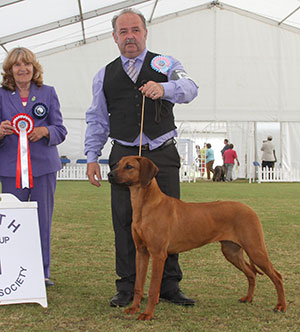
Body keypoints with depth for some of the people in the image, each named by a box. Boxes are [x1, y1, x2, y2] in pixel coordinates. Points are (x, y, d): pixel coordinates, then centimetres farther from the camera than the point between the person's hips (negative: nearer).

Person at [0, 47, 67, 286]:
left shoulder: (48, 93, 7)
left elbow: (60, 130, 4)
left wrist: (44, 131, -17)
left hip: (44, 166, 1)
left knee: (43, 220, 4)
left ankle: (43, 271, 15)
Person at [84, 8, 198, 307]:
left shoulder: (166, 65, 7)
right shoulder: (105, 76, 13)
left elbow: (189, 89, -12)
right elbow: (97, 120, 15)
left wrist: (164, 88, -33)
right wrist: (92, 157, 5)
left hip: (163, 155, -1)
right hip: (124, 156, 1)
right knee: (124, 222, 0)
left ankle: (169, 286, 12)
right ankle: (127, 287, 11)